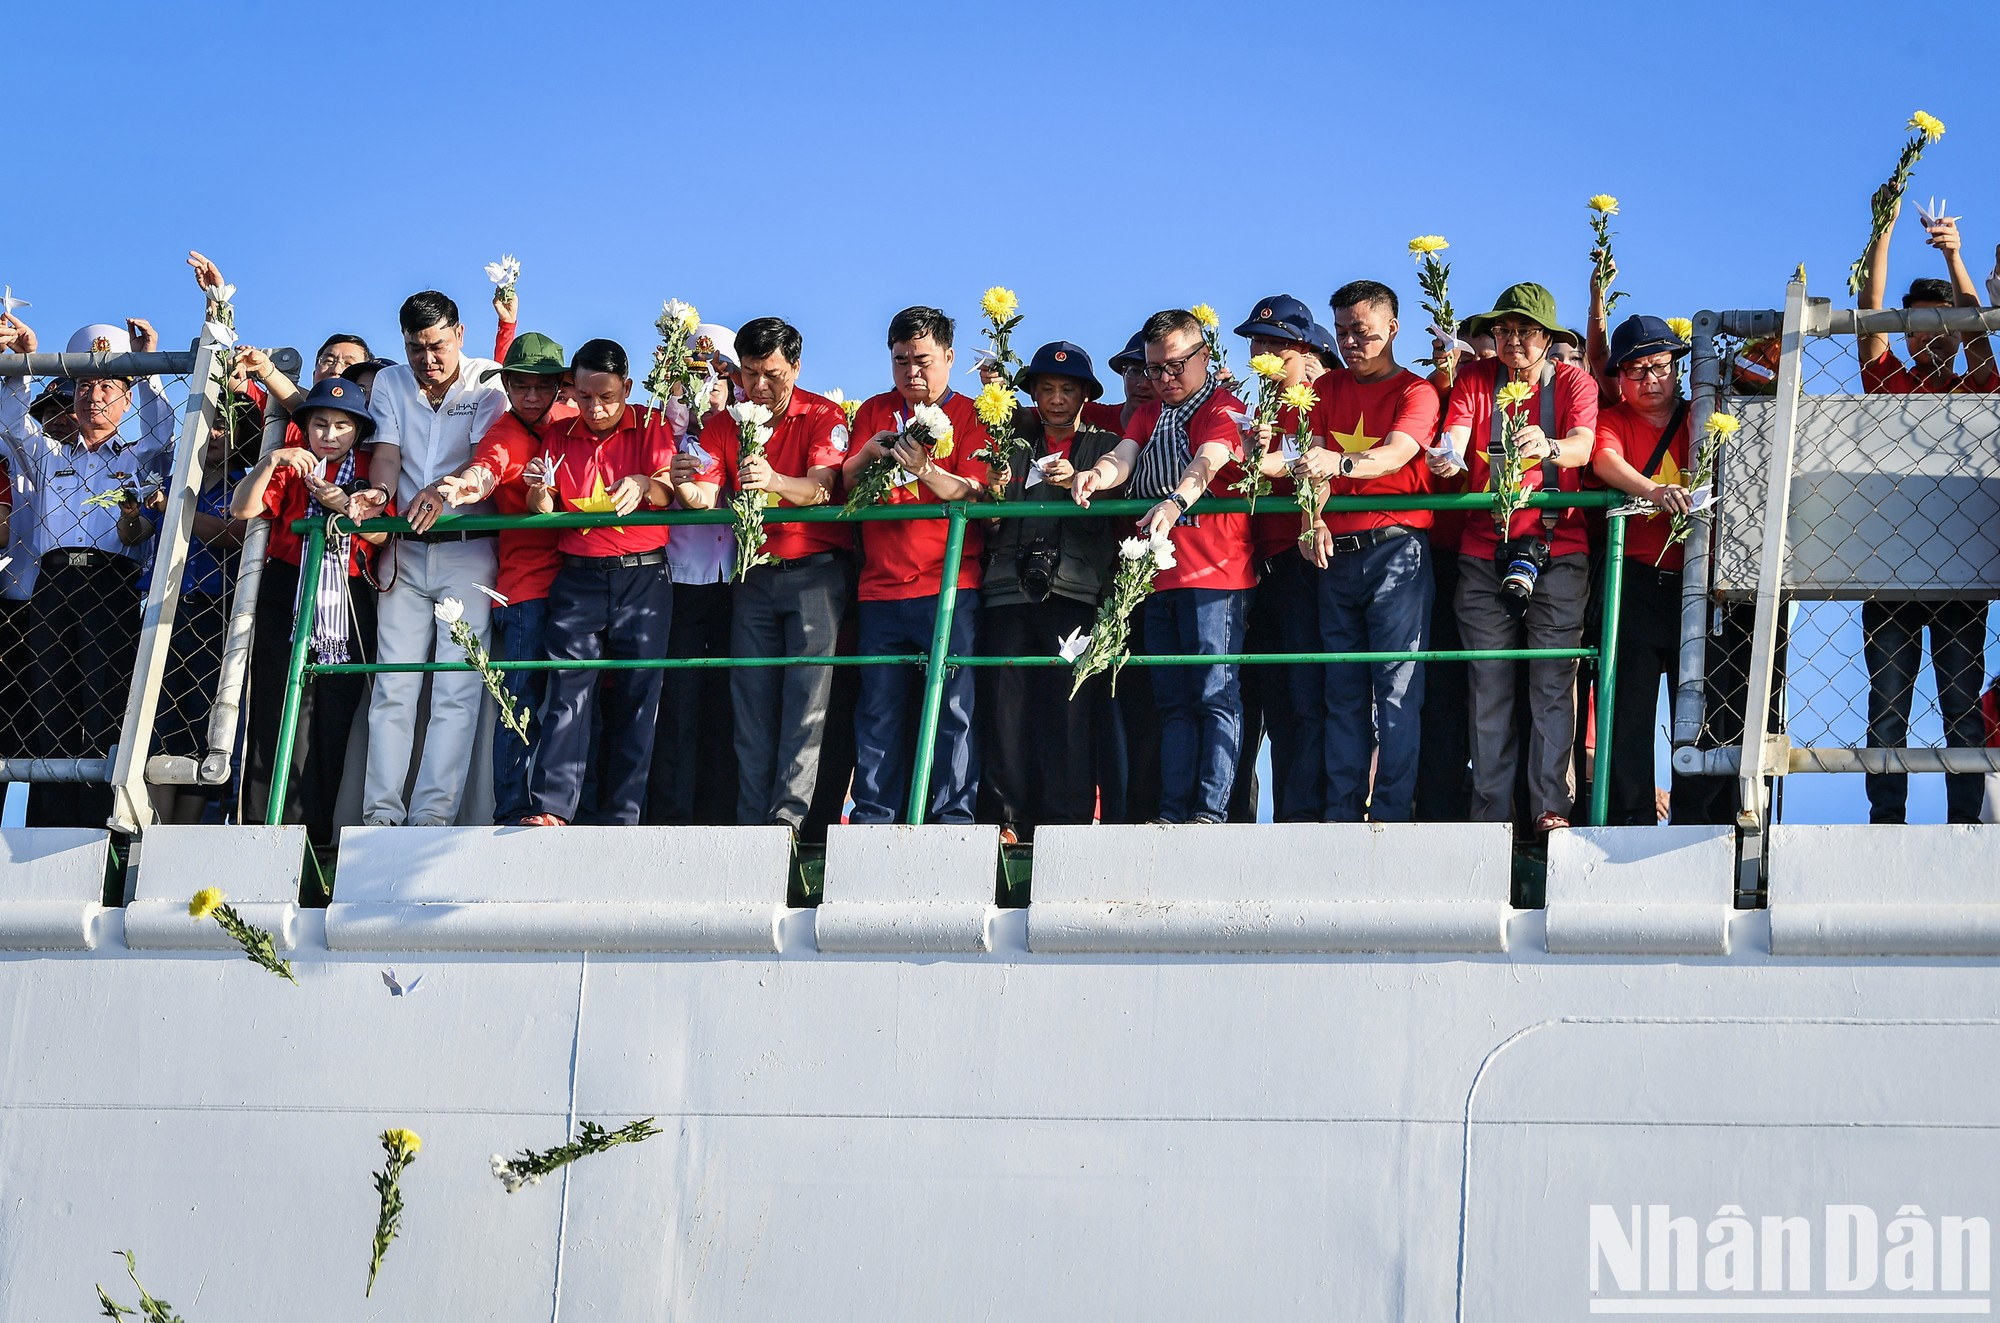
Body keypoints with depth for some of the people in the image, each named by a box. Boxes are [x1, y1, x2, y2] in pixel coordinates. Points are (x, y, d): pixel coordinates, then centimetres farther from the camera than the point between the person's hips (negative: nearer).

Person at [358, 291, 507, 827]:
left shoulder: (486, 382, -2)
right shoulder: (390, 384, 10)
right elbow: (386, 452, -2)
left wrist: (444, 490, -34)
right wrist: (379, 491, -25)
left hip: (467, 548, -3)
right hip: (405, 550, 3)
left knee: (456, 689, -8)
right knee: (393, 687, -2)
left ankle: (434, 814, -10)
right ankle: (381, 814, -4)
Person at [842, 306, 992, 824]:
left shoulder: (970, 416, 6)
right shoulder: (875, 411, 16)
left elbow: (975, 492, -7)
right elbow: (842, 483, 11)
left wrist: (925, 471, -24)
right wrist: (867, 454, -9)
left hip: (950, 588, -3)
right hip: (881, 584, 3)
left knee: (954, 707, -7)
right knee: (879, 711, 3)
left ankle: (952, 817, -5)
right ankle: (873, 818, 7)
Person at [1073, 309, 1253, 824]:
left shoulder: (1224, 409, 0)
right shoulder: (1148, 416, 21)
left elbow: (1208, 461, -19)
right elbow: (1124, 457, 2)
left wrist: (1176, 503, -39)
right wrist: (1096, 475, -23)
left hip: (1214, 573, -7)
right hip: (1157, 572, 7)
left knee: (1214, 695, -9)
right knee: (1172, 699, 5)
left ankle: (1211, 810, -11)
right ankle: (1172, 812, 5)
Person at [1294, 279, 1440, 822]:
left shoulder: (1415, 392, 1)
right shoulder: (1327, 388, 16)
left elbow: (1395, 454, -18)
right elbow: (1312, 461, 5)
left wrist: (1340, 463, -38)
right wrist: (1313, 520, -15)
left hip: (1395, 548, -5)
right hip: (1336, 552, 5)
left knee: (1396, 686, -9)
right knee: (1342, 688, 4)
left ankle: (1393, 812, -11)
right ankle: (1341, 812, 5)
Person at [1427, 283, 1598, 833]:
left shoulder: (1573, 382, 6)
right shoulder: (1475, 379, 10)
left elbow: (1582, 446, -12)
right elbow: (1455, 438, -5)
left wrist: (1549, 448, -36)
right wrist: (1447, 458, -30)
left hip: (1557, 550, -1)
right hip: (1484, 551, 1)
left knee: (1552, 683, -5)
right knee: (1489, 684, 0)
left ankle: (1551, 805, -2)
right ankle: (1490, 808, 3)